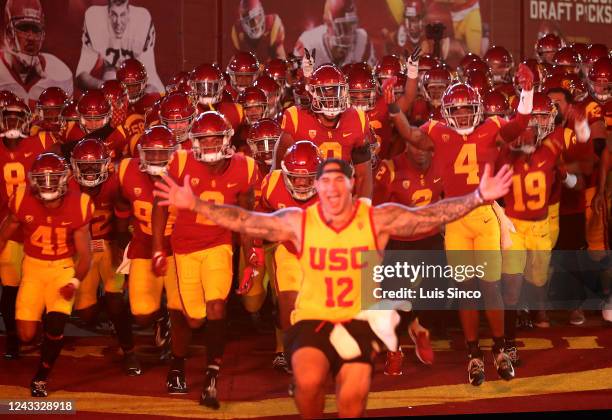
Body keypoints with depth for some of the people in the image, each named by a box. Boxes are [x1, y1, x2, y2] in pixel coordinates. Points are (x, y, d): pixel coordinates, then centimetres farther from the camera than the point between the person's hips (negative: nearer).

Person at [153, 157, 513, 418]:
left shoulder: (379, 219, -5)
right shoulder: (298, 222, -3)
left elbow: (432, 215, -8)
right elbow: (243, 221, -3)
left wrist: (479, 196, -19)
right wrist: (194, 204, -11)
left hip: (360, 321, 0)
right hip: (312, 319, 0)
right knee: (309, 381, -27)